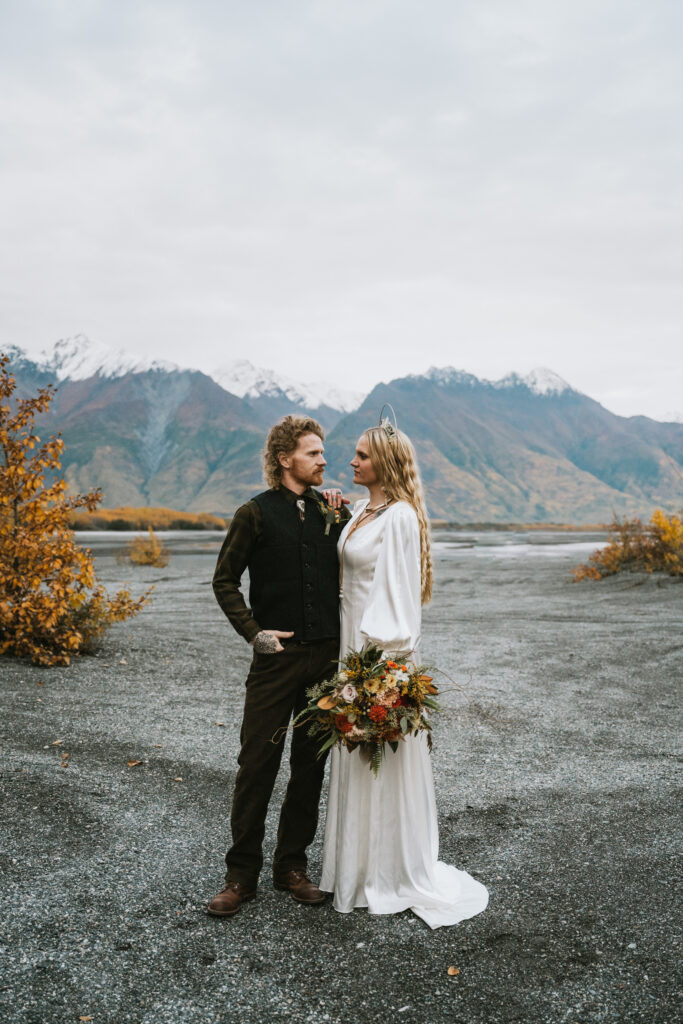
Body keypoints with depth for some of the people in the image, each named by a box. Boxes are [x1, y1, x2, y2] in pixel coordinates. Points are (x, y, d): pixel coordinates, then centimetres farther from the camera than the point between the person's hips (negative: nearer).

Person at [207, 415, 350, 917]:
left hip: (328, 655, 4)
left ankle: (292, 864, 26)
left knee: (311, 763, 11)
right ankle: (242, 873, 16)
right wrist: (253, 631, -7)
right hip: (278, 654, -3)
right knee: (257, 762, 1)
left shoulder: (335, 512, 7)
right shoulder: (257, 513, -3)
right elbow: (225, 580, 1)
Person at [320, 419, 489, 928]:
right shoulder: (360, 511, 11)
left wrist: (380, 659, -20)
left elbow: (398, 590, -18)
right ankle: (358, 863, 32)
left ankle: (393, 874, 19)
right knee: (355, 757, 17)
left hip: (382, 650, -9)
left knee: (383, 758, 2)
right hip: (353, 643, 9)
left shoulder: (399, 517, -15)